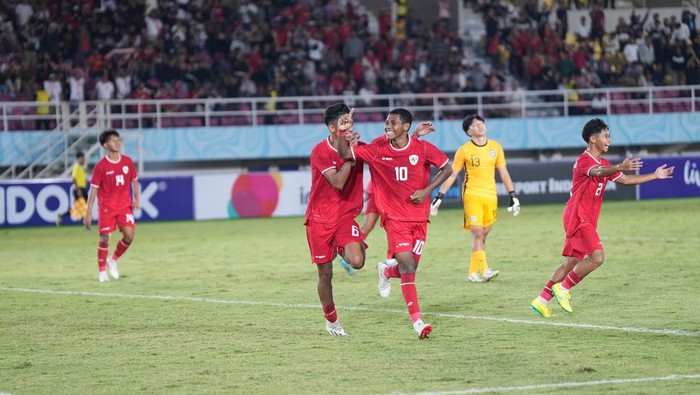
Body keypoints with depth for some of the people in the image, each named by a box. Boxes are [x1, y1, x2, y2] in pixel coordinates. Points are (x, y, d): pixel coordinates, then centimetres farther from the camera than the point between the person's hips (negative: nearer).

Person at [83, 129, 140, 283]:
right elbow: (93, 189, -7)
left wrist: (136, 199, 6)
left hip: (124, 206, 3)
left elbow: (134, 180, 16)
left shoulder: (127, 161, 1)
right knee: (105, 238, -5)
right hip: (106, 207, -3)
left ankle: (113, 260, 14)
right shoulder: (101, 166, -10)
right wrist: (89, 213, -9)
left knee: (129, 235, -11)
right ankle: (102, 272, 11)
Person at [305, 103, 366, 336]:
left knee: (357, 262, -23)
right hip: (320, 219, -3)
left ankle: (344, 252, 13)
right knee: (325, 275, 4)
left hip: (346, 216, 3)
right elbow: (338, 182, -23)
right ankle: (331, 321, 24)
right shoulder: (320, 152, -13)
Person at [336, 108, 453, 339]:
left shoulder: (423, 149, -5)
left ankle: (386, 272, 41)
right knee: (407, 265, -16)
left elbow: (446, 169, 4)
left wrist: (426, 191, -7)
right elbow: (344, 154, -4)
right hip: (394, 217, -2)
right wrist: (342, 132, -21)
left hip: (419, 217, 2)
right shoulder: (377, 149, -4)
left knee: (409, 268, 3)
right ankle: (417, 321, -13)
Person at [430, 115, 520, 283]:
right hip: (472, 195, -3)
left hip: (491, 196, 3)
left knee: (483, 235, 3)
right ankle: (484, 270, -18)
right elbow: (451, 175, 2)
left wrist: (512, 195, 7)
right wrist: (439, 197, -3)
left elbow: (503, 173, 13)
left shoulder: (495, 147, 8)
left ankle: (473, 272, 8)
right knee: (477, 233, -13)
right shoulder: (464, 151, -1)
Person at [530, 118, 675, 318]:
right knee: (597, 257, -17)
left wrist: (655, 175, 18)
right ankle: (563, 288, -7)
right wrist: (620, 167, -53)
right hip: (578, 217, -10)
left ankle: (542, 300, 12)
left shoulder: (604, 164, 16)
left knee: (572, 262, 9)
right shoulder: (584, 160, -14)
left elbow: (625, 180, 22)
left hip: (586, 221, 10)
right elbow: (597, 172, -36)